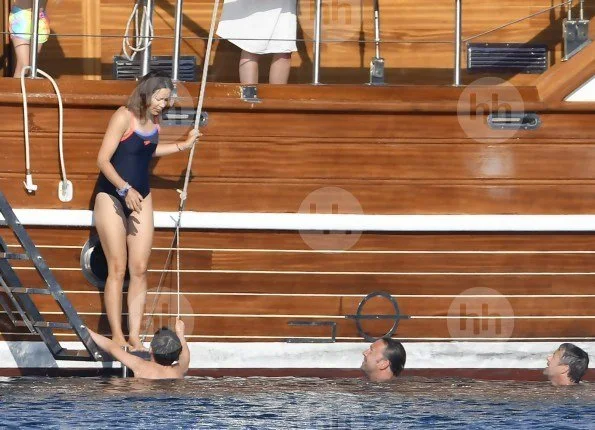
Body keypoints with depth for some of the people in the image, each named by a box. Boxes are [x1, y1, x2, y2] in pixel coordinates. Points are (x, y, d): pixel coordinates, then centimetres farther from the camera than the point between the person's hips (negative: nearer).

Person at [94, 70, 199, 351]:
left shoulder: (154, 123, 5)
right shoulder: (124, 117, -16)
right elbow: (103, 160, -19)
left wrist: (184, 146, 22)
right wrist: (125, 189, -28)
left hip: (140, 200, 7)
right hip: (112, 198, -7)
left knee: (140, 269, 0)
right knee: (117, 268, -8)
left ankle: (135, 336, 1)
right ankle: (117, 337, -6)